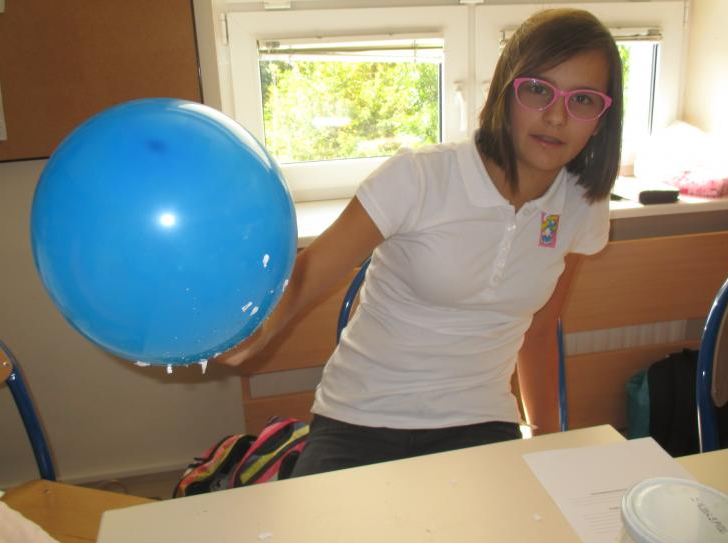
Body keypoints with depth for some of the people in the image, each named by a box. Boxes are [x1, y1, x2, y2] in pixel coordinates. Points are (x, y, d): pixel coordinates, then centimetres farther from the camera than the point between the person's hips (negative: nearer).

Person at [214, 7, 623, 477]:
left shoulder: (583, 208, -1)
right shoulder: (418, 177, -18)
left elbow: (538, 329, 10)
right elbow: (310, 270, -19)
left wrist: (548, 438, 18)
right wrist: (254, 332, -41)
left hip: (480, 424, 4)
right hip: (362, 421, -3)